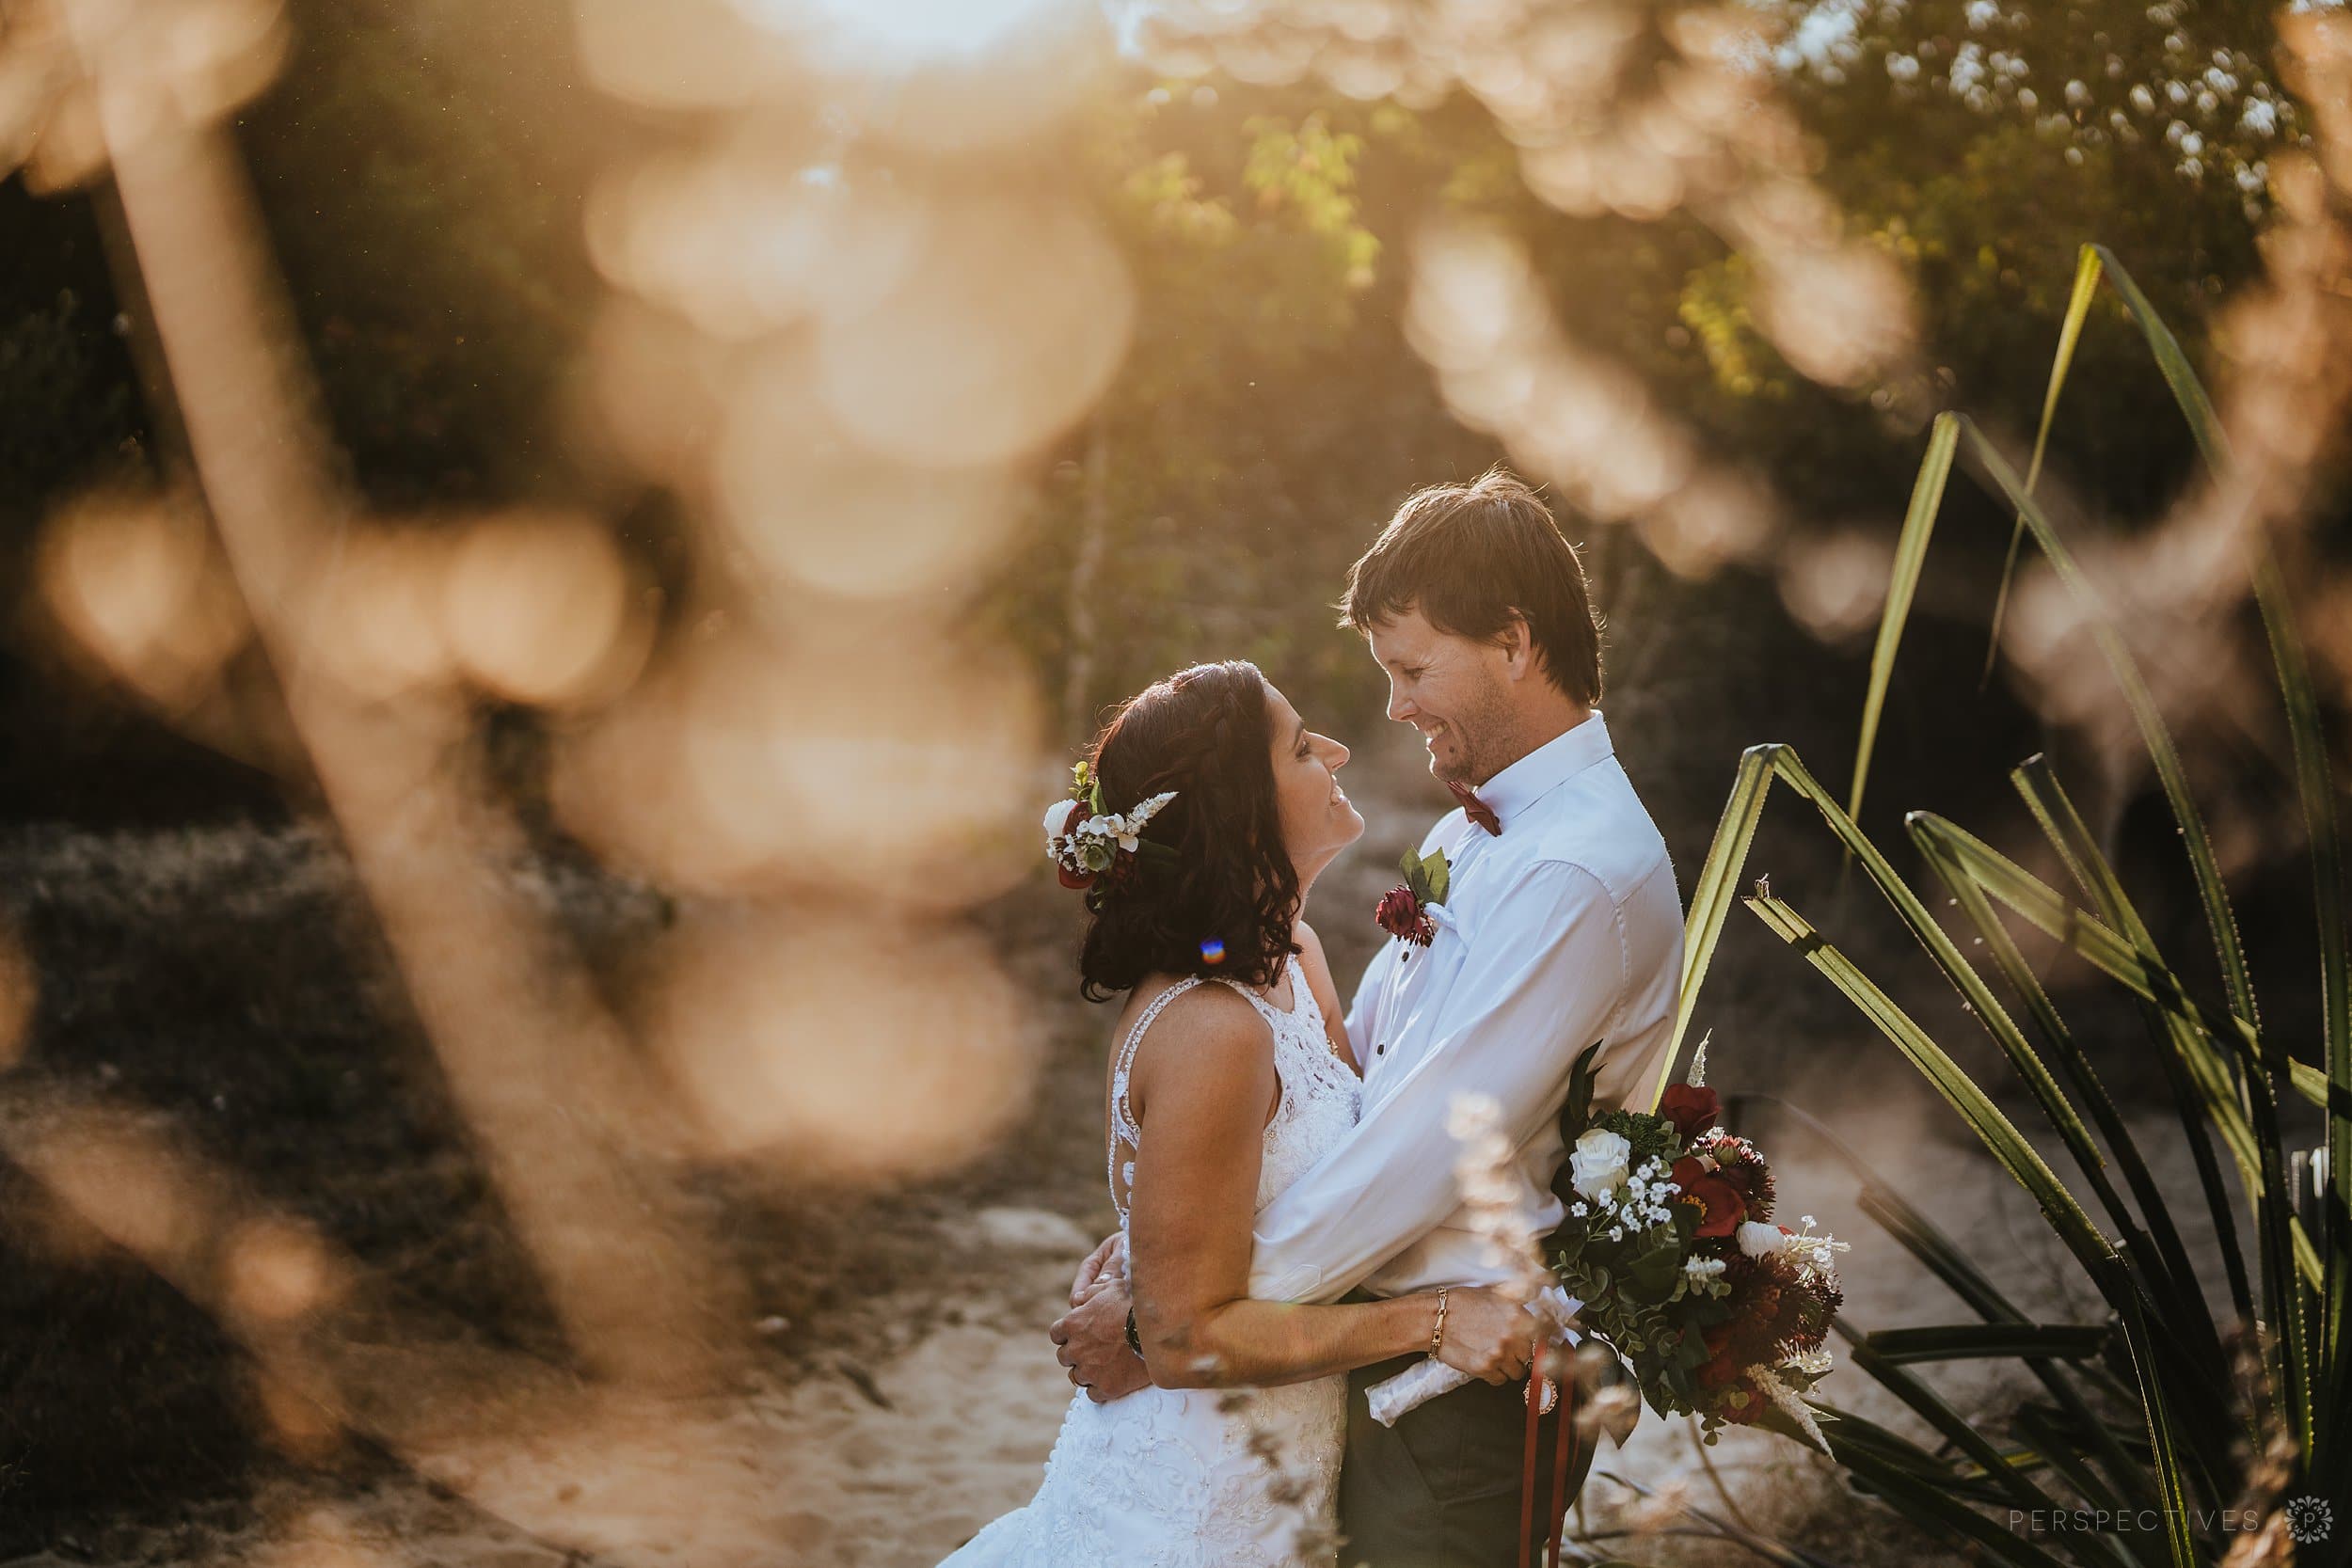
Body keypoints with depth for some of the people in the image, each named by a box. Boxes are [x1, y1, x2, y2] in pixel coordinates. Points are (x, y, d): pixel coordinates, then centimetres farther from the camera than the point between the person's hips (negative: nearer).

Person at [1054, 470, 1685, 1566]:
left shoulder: (1579, 876, -21)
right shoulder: (1472, 832, 11)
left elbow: (1419, 1156, -24)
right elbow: (1348, 1068, 14)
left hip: (1469, 1392, -8)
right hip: (1388, 1349, 9)